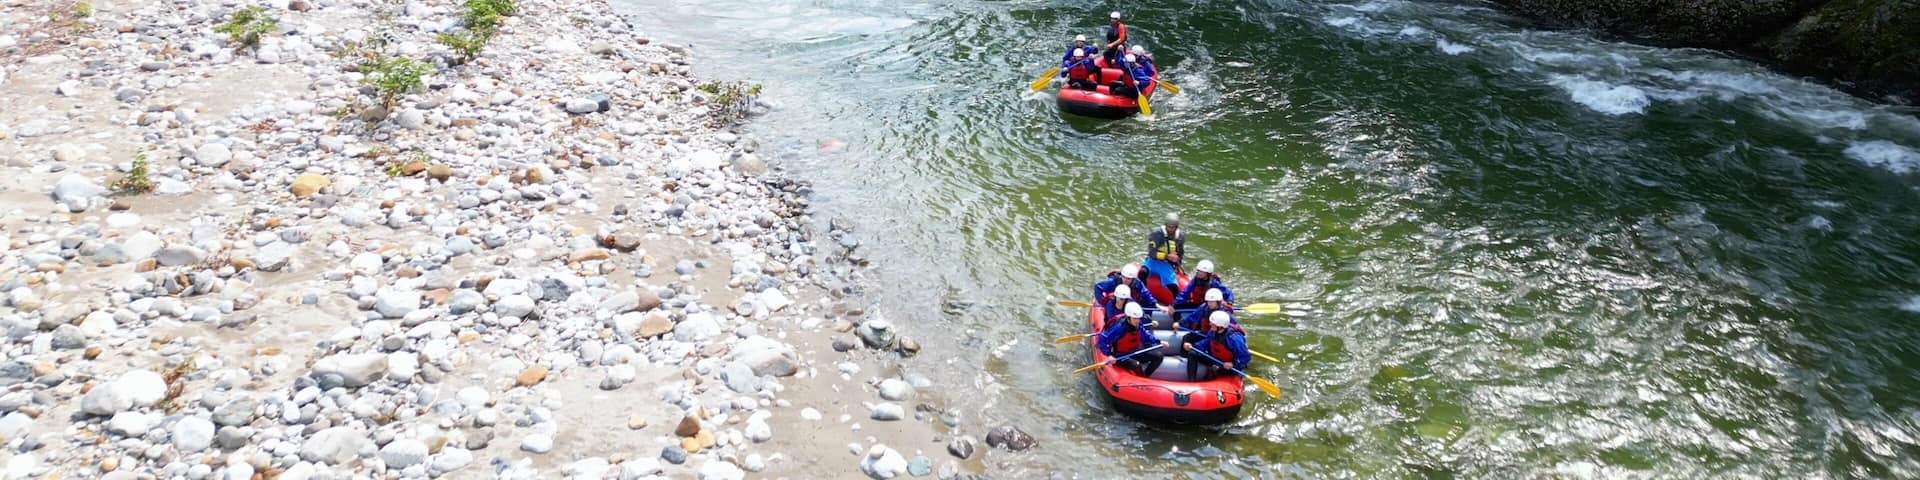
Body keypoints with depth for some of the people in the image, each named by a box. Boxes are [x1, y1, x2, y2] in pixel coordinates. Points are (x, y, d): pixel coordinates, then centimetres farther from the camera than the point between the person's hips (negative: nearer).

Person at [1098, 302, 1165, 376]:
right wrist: (1109, 355, -29)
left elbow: (1146, 336, 14)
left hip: (1135, 353, 7)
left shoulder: (1139, 325, -4)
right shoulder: (1119, 327, -24)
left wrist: (1159, 341, 1)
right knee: (1137, 366, -35)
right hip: (1121, 356, -7)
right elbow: (1102, 339, -24)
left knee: (1158, 356, -1)